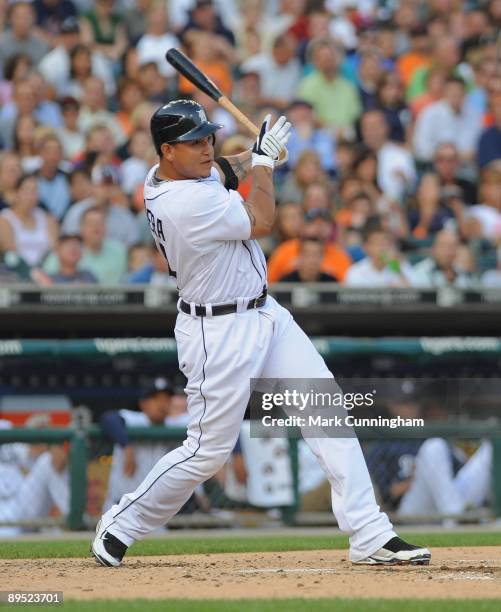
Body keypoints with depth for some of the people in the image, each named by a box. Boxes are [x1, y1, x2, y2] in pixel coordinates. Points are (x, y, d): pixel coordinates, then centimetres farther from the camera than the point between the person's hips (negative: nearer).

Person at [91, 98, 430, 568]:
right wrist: (263, 159, -4)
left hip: (265, 315, 10)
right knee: (208, 450, -2)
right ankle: (120, 525, 18)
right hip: (219, 334, -10)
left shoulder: (161, 177, 1)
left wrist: (254, 156, 3)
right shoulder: (187, 203, -27)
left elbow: (218, 170, 23)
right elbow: (260, 224, -16)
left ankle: (369, 535, 0)